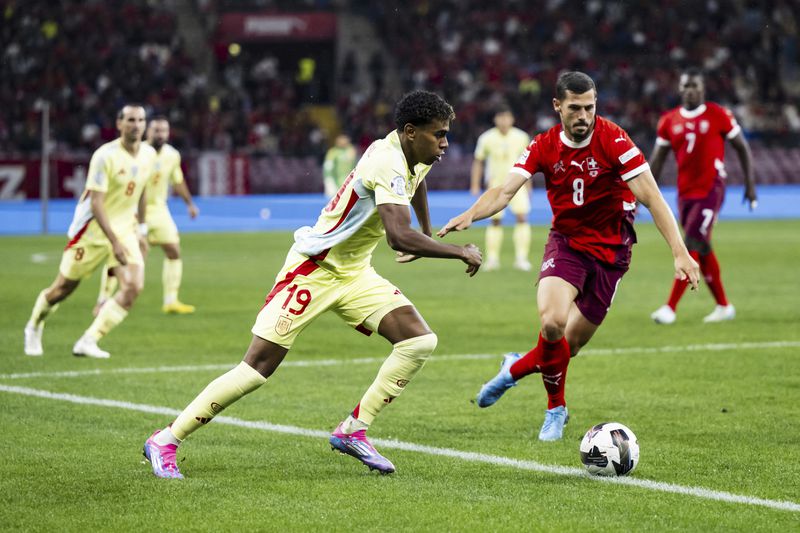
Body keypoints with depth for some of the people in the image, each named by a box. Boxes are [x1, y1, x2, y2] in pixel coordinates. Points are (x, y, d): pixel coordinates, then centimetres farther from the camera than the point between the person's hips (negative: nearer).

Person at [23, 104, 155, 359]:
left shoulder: (149, 154, 1)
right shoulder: (105, 156, -19)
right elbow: (96, 203, -23)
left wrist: (140, 231, 20)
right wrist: (114, 242, -30)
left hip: (125, 230, 5)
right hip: (93, 230, -5)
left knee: (133, 286, -16)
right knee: (63, 287, 6)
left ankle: (88, 342, -11)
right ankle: (34, 327, 36)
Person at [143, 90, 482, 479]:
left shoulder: (417, 158, 3)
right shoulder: (388, 163, -26)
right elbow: (398, 237, -39)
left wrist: (427, 233, 39)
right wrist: (460, 253, -29)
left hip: (354, 273, 9)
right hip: (313, 269, -9)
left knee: (420, 341, -8)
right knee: (258, 366, -13)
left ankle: (353, 431, -1)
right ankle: (165, 440, -2)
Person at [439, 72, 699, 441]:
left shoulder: (613, 140, -16)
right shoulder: (543, 146, -6)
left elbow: (651, 198, -18)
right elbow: (505, 191, -13)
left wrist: (680, 252, -26)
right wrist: (470, 215, -34)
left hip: (610, 250, -1)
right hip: (566, 241, 1)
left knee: (570, 345, 2)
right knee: (552, 322, -24)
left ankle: (516, 369, 36)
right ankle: (556, 408, 3)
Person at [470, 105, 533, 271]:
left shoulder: (521, 137, -4)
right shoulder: (486, 138, -8)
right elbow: (478, 161, 4)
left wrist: (528, 185, 15)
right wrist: (475, 186, 1)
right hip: (496, 183, 0)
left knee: (521, 217, -14)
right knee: (495, 220, -2)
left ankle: (521, 258, -13)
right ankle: (492, 259, 8)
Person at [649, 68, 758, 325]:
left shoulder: (718, 115, -4)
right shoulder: (669, 121, 7)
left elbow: (742, 148, 3)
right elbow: (657, 160, 11)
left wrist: (750, 183, -1)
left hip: (711, 190, -5)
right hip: (685, 193, 5)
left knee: (692, 246, -14)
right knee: (702, 249, 11)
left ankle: (670, 308, -17)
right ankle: (724, 306, 24)